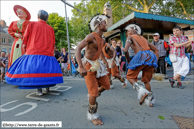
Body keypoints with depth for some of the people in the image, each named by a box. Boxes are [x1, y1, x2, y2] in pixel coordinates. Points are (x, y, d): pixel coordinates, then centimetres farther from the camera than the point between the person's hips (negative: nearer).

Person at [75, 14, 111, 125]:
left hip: (97, 64, 8)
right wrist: (81, 67, -34)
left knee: (106, 85, 10)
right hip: (88, 65, -8)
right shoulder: (91, 36, -17)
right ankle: (92, 115, 16)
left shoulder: (102, 39, 10)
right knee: (94, 92, -8)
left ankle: (92, 96, 36)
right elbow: (78, 49, -25)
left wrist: (105, 61, 24)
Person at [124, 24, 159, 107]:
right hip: (151, 57, 7)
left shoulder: (130, 37, 14)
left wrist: (128, 62, 7)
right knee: (146, 80, 19)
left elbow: (125, 50, -4)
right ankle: (150, 101, 21)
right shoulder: (143, 38, 31)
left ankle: (142, 91, -17)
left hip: (141, 56, -6)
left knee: (130, 77, 7)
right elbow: (156, 50, 27)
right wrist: (155, 62, 22)